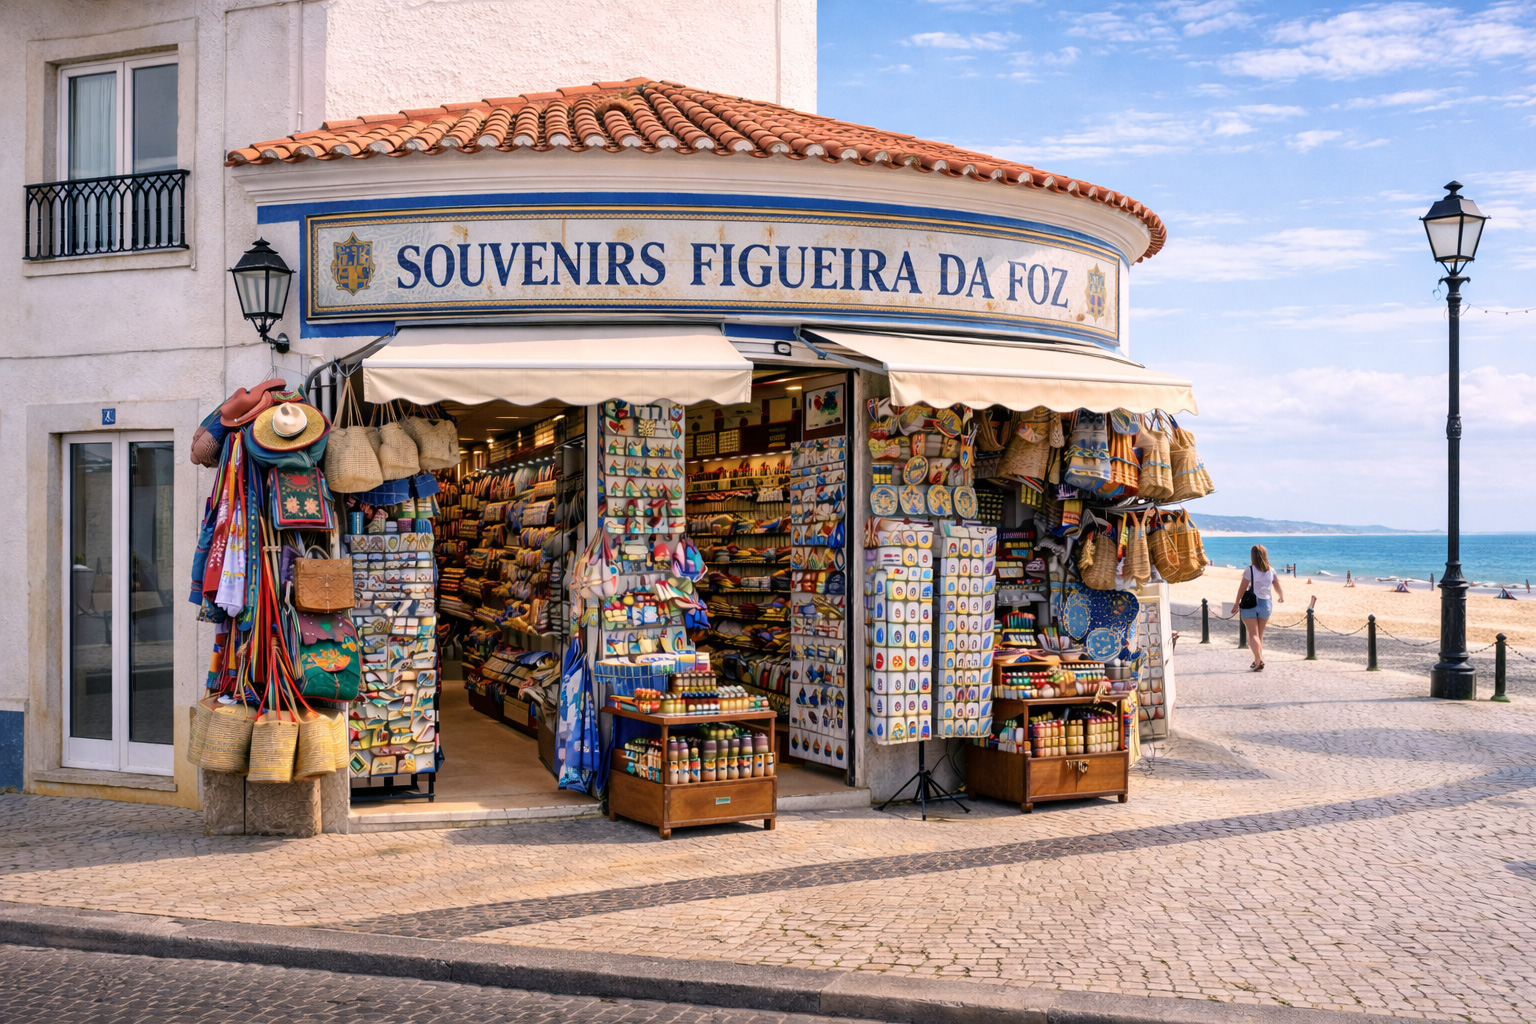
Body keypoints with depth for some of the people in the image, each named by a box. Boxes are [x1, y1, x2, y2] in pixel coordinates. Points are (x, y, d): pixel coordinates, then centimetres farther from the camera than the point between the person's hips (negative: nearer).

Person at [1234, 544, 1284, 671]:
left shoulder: (1250, 570, -11)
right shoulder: (1271, 571, 2)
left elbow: (1242, 588, -12)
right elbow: (1279, 588, 9)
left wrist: (1236, 604, -3)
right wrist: (1282, 599, 30)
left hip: (1250, 603, -4)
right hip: (1266, 603, 4)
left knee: (1253, 634, -3)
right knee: (1260, 634, 16)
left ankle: (1259, 660, -20)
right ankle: (1258, 661, 20)